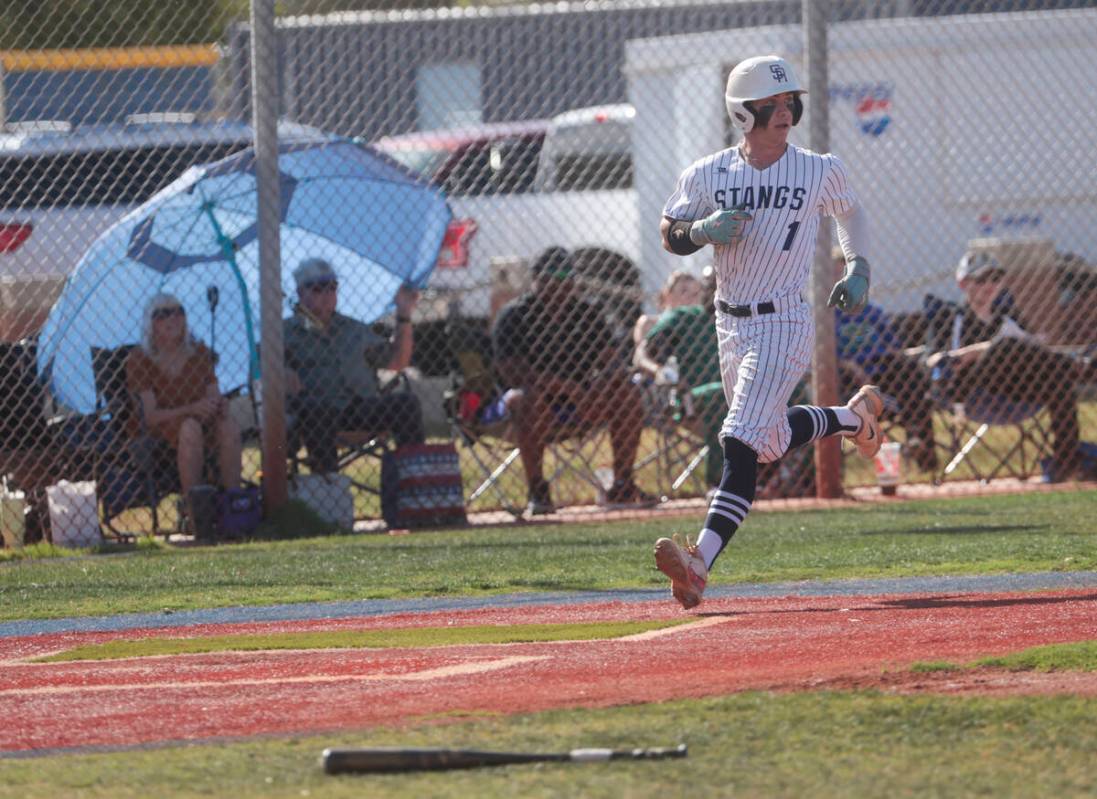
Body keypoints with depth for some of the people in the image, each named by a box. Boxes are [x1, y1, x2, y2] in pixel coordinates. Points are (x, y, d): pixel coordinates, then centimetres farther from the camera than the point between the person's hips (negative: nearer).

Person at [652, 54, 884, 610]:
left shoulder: (819, 172, -3)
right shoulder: (708, 175, 0)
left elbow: (850, 211, 18)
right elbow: (670, 235, 7)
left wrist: (858, 269, 7)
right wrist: (702, 230, -15)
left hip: (784, 324, -5)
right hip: (732, 326, 5)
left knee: (741, 442, -18)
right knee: (771, 438, 19)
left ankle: (701, 562, -29)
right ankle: (854, 417, 49)